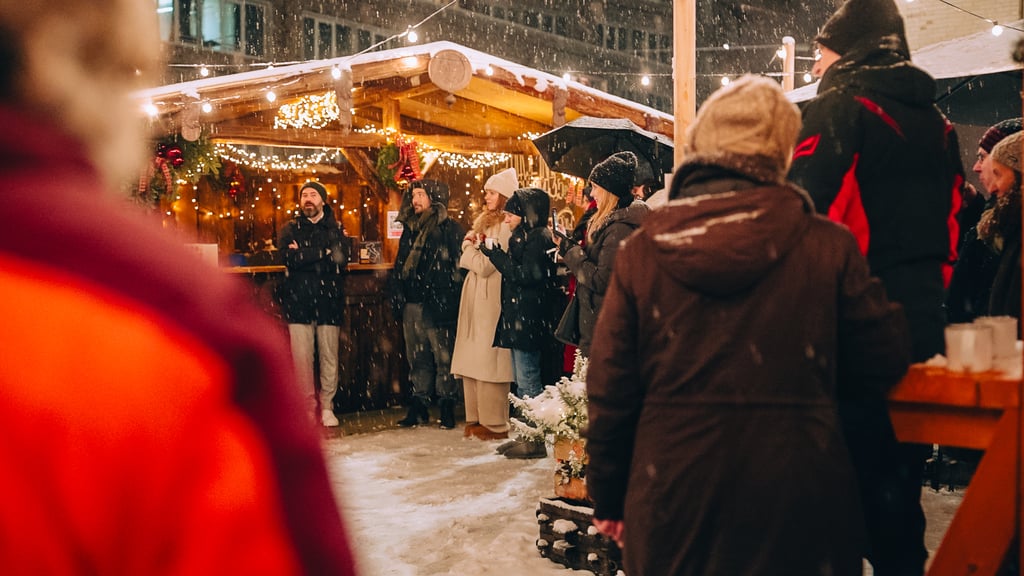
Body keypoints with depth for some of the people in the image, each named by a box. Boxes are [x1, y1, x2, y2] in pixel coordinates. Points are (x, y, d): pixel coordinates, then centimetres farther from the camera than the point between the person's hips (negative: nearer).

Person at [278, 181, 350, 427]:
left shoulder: (336, 229, 10)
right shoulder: (290, 229, 11)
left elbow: (341, 262, -6)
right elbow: (290, 259, -8)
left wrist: (305, 257, -10)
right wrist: (324, 253, -7)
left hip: (328, 302, 0)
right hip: (299, 303, 0)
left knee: (329, 358, 1)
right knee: (301, 358, -2)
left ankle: (327, 407, 12)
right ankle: (308, 407, 9)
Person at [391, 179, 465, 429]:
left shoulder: (450, 229, -3)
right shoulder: (410, 229, 17)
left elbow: (459, 266, -9)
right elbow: (400, 265, 21)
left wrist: (447, 300, -16)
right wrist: (397, 296, 12)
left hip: (437, 305, -6)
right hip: (412, 305, 6)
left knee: (443, 357, -2)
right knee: (417, 358, 10)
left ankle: (447, 406, 6)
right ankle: (419, 406, 17)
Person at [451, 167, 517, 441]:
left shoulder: (506, 226, -11)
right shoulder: (484, 221, 18)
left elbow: (485, 266, -15)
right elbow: (466, 261, 18)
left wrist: (470, 248, 2)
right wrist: (471, 247, -3)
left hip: (491, 300, -9)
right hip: (474, 297, 9)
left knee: (488, 360, -6)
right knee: (472, 359, 9)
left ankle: (495, 424, 0)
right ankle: (476, 419, 15)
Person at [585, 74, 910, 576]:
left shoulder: (640, 252, -5)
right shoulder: (825, 244, -9)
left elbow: (610, 392, -2)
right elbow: (887, 356, 1)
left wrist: (609, 497, 10)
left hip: (673, 499, 2)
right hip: (793, 496, -1)